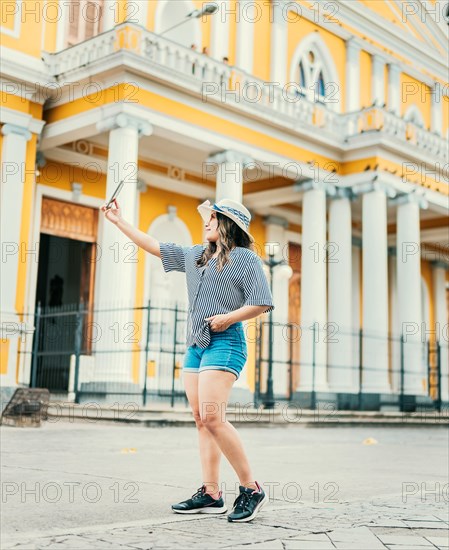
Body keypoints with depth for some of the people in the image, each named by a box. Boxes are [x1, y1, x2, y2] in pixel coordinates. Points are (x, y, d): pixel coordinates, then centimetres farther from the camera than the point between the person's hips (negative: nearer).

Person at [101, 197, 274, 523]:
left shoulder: (246, 258, -1)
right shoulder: (195, 256, 20)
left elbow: (263, 303, -6)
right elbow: (153, 246, 26)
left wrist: (230, 317, -17)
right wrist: (119, 221, 28)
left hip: (224, 343, -8)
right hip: (196, 345, 8)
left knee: (212, 417, -19)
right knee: (201, 421, 2)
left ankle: (252, 489, -11)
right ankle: (211, 494, 5)